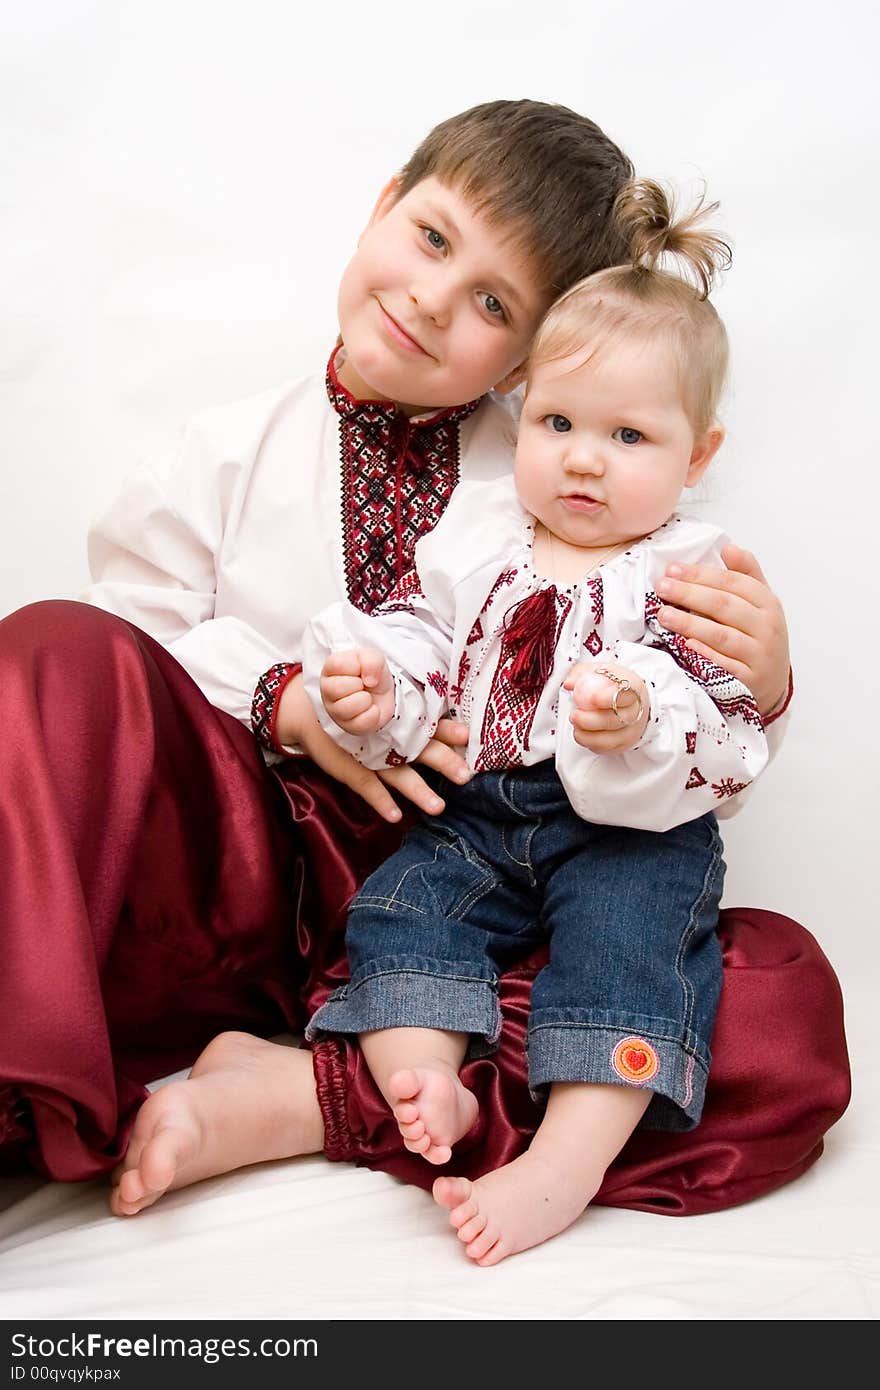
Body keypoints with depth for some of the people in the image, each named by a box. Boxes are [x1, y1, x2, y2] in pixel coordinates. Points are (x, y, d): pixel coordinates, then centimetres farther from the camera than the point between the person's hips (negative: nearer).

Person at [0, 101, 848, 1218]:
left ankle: (298, 1096, -26)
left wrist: (755, 690, -15)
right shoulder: (230, 454, 9)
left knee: (789, 1004, -25)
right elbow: (134, 653, 2)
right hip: (240, 866, 0)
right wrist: (288, 703, -16)